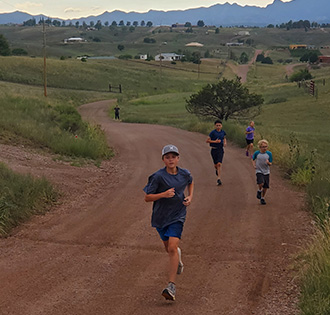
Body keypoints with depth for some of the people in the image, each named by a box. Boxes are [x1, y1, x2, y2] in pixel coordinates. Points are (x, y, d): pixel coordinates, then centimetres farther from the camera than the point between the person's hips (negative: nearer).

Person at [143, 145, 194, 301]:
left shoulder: (184, 174, -3)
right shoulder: (158, 176, -13)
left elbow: (190, 182, 23)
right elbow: (147, 197, -11)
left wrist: (190, 197, 6)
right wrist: (163, 194, -25)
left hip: (177, 215, -1)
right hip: (161, 216, 1)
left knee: (172, 247, -16)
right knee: (168, 246, 17)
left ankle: (171, 286, -15)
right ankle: (178, 260, 55)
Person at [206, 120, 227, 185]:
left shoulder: (223, 132, 4)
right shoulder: (213, 132, -9)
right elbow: (207, 140, -9)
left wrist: (225, 142, 5)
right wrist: (215, 141, -18)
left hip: (220, 149, 1)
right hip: (214, 150, -1)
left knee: (219, 164, -12)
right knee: (215, 164, 8)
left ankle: (218, 179, -8)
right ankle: (217, 169, 46)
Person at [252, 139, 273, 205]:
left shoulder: (269, 153, -3)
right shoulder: (257, 153, -4)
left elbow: (270, 164, 1)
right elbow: (253, 159, 15)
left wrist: (268, 163, -22)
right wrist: (254, 165, -1)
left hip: (266, 172, 2)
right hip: (259, 171, -2)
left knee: (265, 186, 4)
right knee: (261, 183, -24)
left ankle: (262, 198, 24)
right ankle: (259, 191, 9)